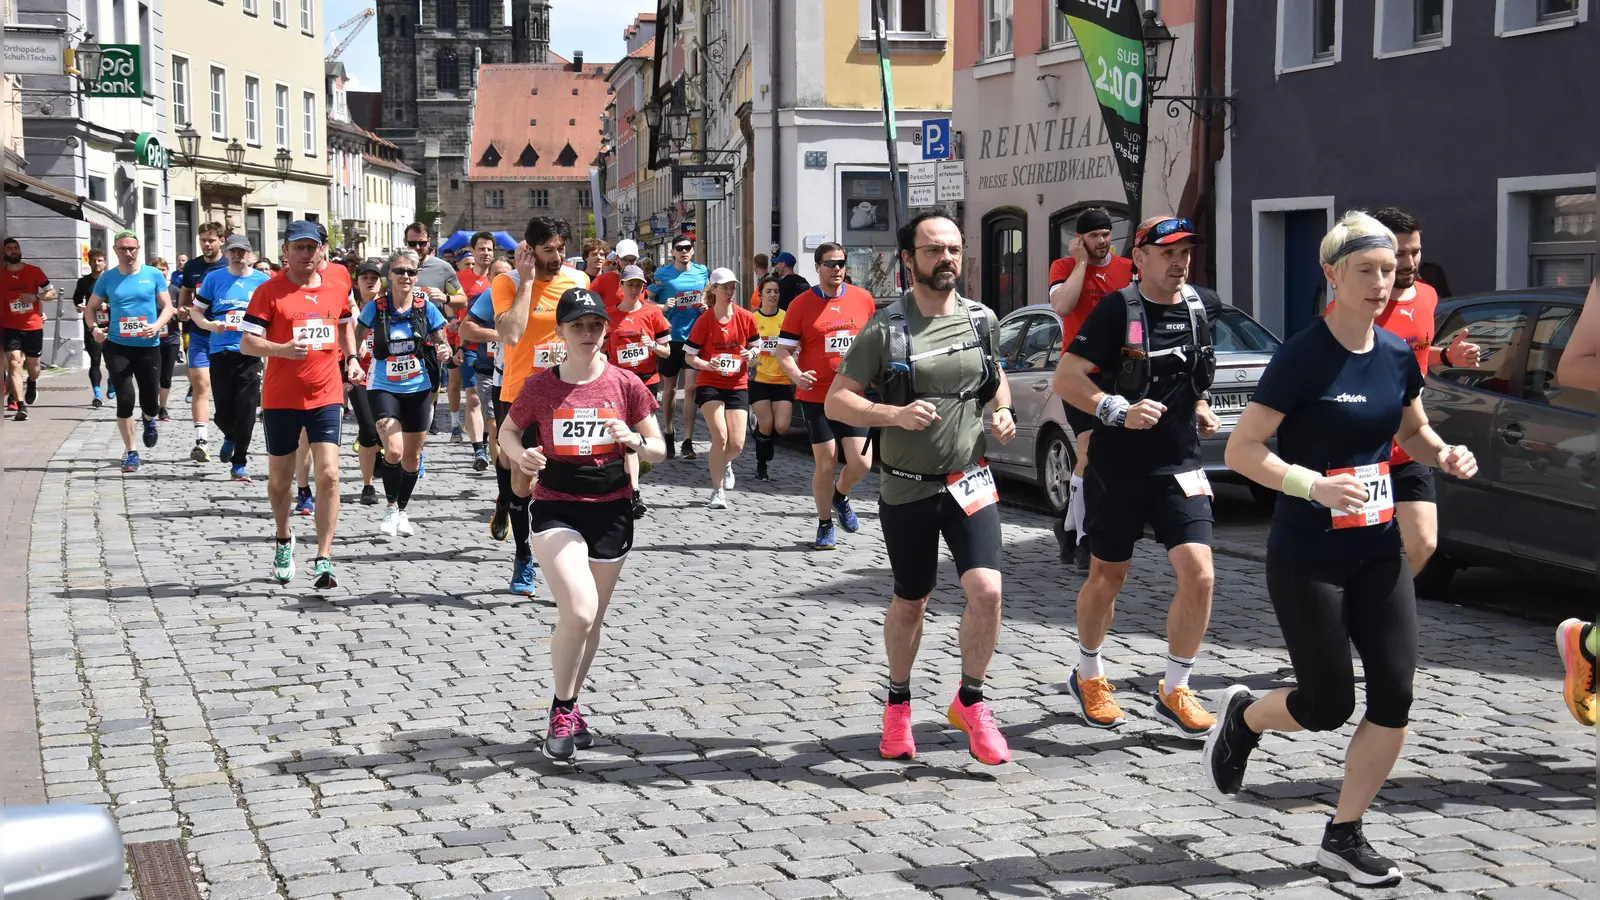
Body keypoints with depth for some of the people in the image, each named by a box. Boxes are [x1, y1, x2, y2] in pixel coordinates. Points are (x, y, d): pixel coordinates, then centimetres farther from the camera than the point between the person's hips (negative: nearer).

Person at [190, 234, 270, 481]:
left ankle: (239, 463, 5)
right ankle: (231, 437, 37)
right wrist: (209, 325, -9)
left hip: (250, 352, -1)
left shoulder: (263, 281, 6)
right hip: (220, 352, 1)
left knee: (246, 410, -5)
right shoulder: (213, 278, 7)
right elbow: (195, 310, 11)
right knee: (223, 410, 3)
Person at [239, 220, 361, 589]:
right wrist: (282, 349, -28)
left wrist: (351, 358, 10)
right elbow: (247, 342, -11)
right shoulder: (270, 291, -7)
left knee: (328, 475, -12)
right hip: (281, 398, -1)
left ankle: (323, 559, -8)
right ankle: (283, 538, 40)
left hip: (326, 396, 1)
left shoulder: (337, 284, 5)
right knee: (280, 478, 12)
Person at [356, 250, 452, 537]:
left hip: (418, 390, 2)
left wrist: (444, 352, -18)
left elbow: (443, 344, 4)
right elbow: (356, 339, 7)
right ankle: (391, 508, 3)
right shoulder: (375, 307, -6)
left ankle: (402, 511, 33)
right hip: (383, 388, -2)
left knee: (412, 457, 11)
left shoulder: (426, 308, -5)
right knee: (394, 451, -20)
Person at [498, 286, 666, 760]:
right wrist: (521, 457, -11)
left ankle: (568, 707, 34)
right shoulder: (539, 387, -4)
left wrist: (634, 440, -18)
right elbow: (508, 432, 11)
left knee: (591, 620, 12)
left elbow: (659, 450, 4)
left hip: (611, 510, 3)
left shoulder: (625, 385, -2)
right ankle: (562, 711, 1)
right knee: (578, 610, -20)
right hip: (556, 508, -2)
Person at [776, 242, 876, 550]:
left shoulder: (863, 299, 6)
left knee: (861, 463, -5)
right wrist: (796, 375, -21)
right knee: (826, 464, -1)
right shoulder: (801, 305, -2)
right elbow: (783, 351, -2)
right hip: (816, 395, -2)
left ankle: (840, 496, 29)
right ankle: (825, 526, 19)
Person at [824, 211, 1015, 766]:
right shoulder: (885, 329, -7)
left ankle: (970, 703, 6)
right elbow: (836, 402, -8)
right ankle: (898, 704, 35)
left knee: (986, 589, -16)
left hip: (969, 481, 2)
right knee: (910, 602, 12)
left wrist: (1002, 413, 1)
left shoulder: (982, 319, 4)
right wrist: (896, 415, -23)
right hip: (906, 490, -1)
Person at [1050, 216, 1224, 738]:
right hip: (1117, 468, -3)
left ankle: (1174, 691, 6)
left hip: (1179, 466, 3)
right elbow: (1065, 379, -13)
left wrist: (1201, 410, 10)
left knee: (1198, 572, -10)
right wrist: (1119, 410, -24)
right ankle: (1087, 675, 34)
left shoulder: (1202, 307, 5)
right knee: (1107, 576, 10)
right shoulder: (1117, 310, -10)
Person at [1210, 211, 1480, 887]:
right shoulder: (1302, 357, -15)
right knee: (1328, 707, 0)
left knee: (1394, 698, -1)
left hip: (1378, 553, 6)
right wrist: (1315, 485, -29)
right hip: (1306, 561, -6)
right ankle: (1244, 715, 34)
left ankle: (1344, 836, 15)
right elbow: (1241, 451, -16)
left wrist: (1444, 454, -2)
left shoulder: (1397, 356, 3)